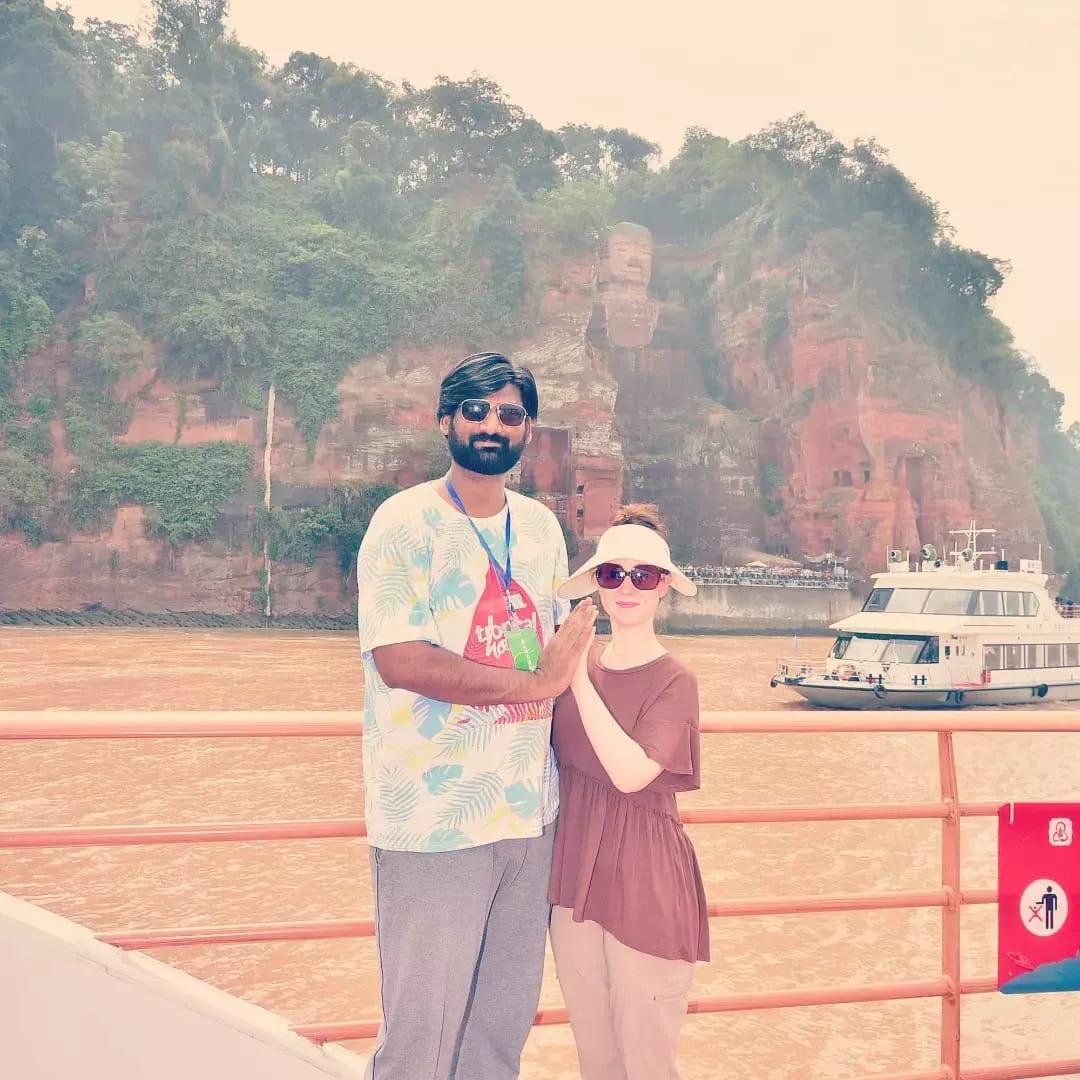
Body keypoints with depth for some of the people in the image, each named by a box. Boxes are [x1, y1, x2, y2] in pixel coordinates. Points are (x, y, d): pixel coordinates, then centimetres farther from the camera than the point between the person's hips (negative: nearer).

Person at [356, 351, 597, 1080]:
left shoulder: (542, 526, 10)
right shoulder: (405, 523, -8)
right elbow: (399, 661, -18)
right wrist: (534, 681, -18)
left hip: (531, 811, 6)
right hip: (434, 820, -5)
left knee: (508, 1019, 15)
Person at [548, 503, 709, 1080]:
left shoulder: (674, 681, -10)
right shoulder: (579, 659, 4)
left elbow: (632, 773, -24)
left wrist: (580, 681, -20)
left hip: (643, 886, -5)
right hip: (575, 877, 5)